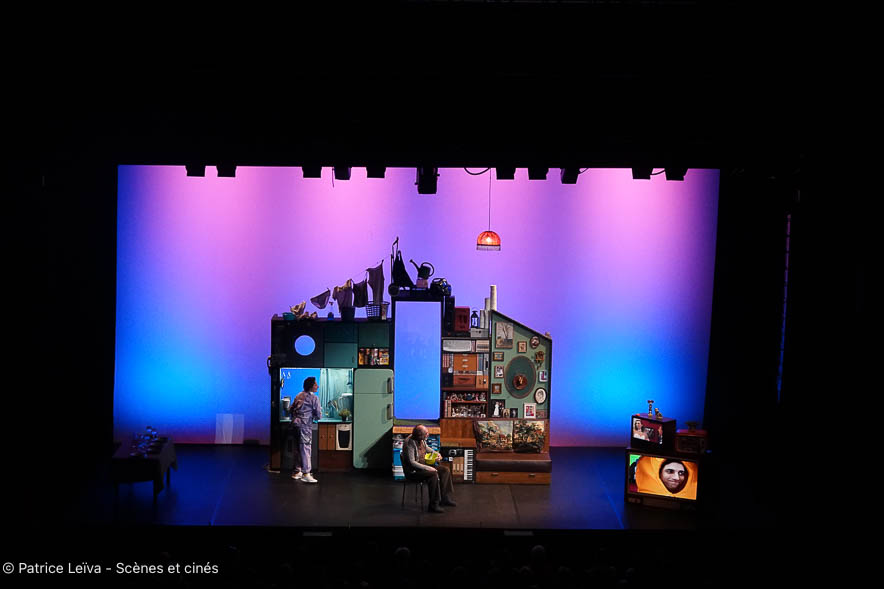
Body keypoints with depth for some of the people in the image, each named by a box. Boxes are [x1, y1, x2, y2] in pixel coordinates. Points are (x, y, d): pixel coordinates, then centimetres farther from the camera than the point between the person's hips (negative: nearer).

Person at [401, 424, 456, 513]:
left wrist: (436, 453, 8)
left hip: (423, 465, 9)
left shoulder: (422, 440, 1)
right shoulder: (410, 443, -25)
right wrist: (427, 468, -28)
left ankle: (445, 498, 7)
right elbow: (411, 462, -27)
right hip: (413, 471, -9)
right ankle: (433, 505, -26)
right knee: (433, 474, -32)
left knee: (445, 470, 0)